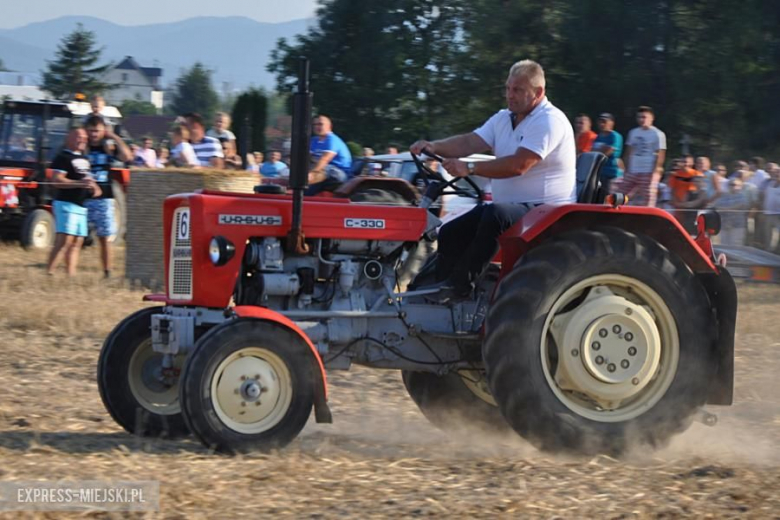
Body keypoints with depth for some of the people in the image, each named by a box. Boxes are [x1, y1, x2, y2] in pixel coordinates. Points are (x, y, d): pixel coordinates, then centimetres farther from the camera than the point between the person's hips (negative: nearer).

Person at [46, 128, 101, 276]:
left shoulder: (84, 159, 18)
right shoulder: (63, 158, -9)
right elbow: (57, 180, -19)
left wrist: (94, 187, 10)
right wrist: (80, 183, -28)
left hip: (81, 206, 9)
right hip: (66, 204, -9)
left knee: (77, 242, 8)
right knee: (64, 241, -17)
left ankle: (71, 275, 10)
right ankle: (48, 274, -18)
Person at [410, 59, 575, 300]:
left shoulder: (550, 121, -16)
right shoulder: (503, 119, 13)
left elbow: (518, 165, -26)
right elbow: (470, 142, 1)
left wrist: (470, 168, -29)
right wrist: (435, 147, -18)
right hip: (507, 207, 10)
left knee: (495, 214, -36)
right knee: (451, 234, 0)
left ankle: (460, 283, -29)